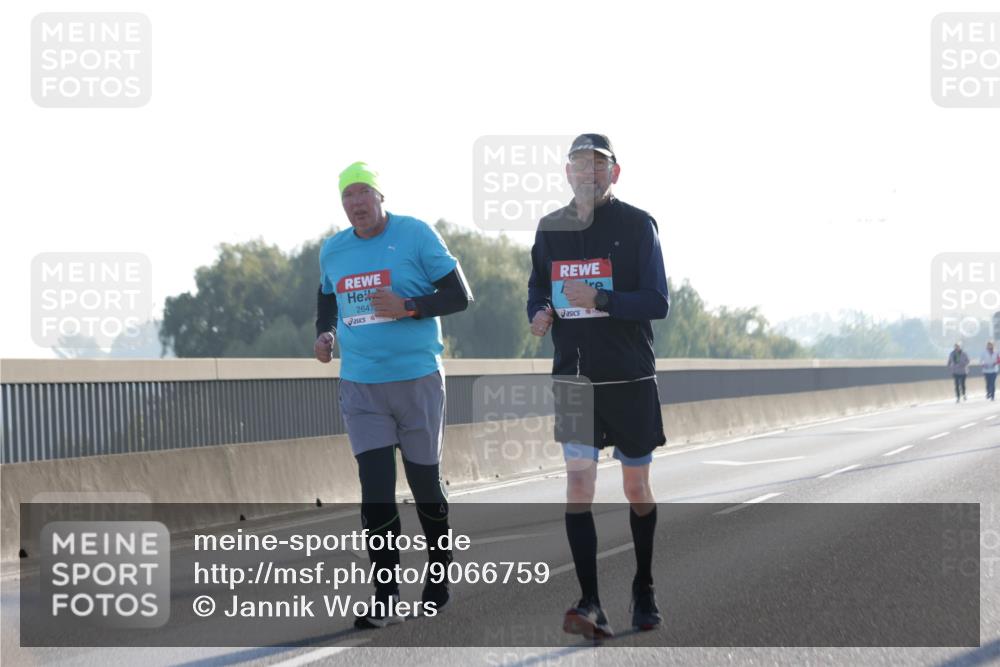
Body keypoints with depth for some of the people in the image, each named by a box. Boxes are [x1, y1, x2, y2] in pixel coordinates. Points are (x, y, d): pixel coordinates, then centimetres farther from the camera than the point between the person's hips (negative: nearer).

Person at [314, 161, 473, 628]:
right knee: (375, 492, -5)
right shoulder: (332, 250, 8)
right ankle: (386, 600, 0)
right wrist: (325, 334, 5)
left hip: (417, 380, -3)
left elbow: (459, 296, -7)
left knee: (425, 486, 7)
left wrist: (408, 307, -21)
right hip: (360, 386, 3)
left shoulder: (416, 235, -7)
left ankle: (439, 576, 29)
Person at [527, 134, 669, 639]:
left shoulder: (636, 224, -7)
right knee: (578, 480, -11)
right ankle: (591, 606, -14)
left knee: (637, 488, 9)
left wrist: (598, 299, -26)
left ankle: (644, 590, 29)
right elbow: (537, 288, 19)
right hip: (573, 376, 2)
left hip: (630, 378, -2)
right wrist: (539, 313, -4)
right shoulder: (550, 228, 6)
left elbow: (658, 303, -12)